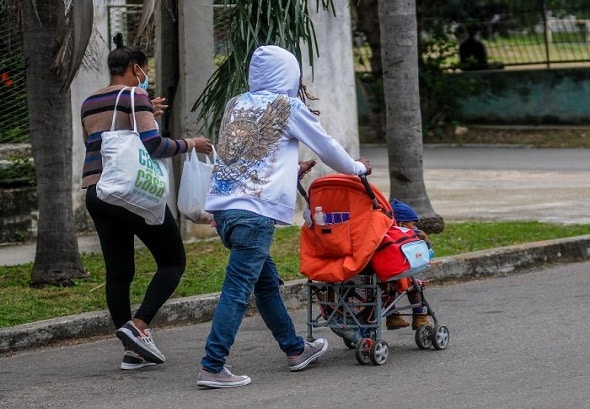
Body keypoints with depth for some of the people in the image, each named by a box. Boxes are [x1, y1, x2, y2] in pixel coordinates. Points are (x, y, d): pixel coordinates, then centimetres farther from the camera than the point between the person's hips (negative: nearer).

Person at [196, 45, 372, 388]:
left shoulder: (236, 105, 17)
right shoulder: (288, 106, 0)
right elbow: (326, 147, 12)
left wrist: (291, 170, 43)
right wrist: (357, 167, 30)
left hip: (222, 205, 7)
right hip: (254, 209, -7)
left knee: (267, 280, 20)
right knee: (237, 290, -8)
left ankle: (295, 349, 32)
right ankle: (212, 368, -12)